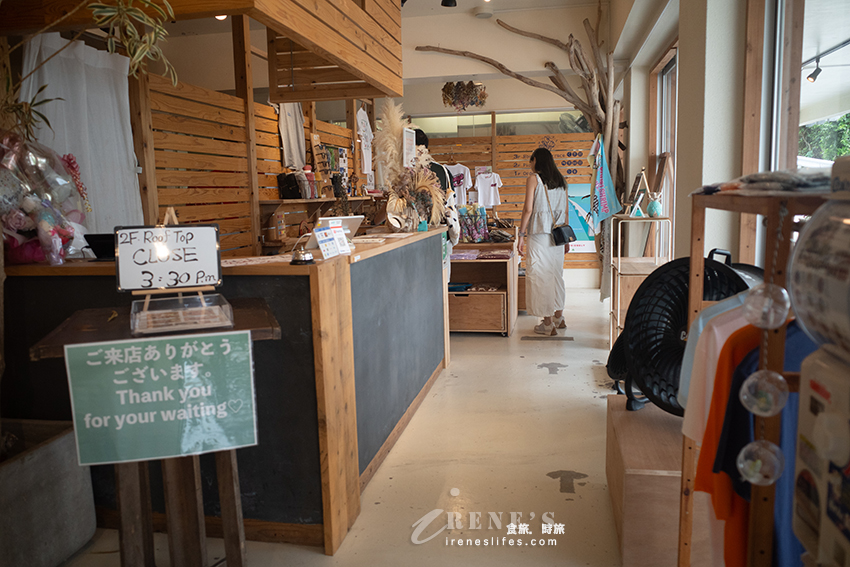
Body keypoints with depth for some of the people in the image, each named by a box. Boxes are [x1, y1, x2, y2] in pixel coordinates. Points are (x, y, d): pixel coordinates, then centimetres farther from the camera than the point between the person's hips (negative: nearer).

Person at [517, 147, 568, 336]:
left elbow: (528, 209, -11)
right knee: (556, 272, 16)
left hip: (539, 233, -6)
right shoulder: (560, 181, 12)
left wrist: (521, 234, -7)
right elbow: (565, 211, 14)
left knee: (540, 275, -1)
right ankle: (559, 318, 25)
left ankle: (548, 324, 2)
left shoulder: (534, 179, -6)